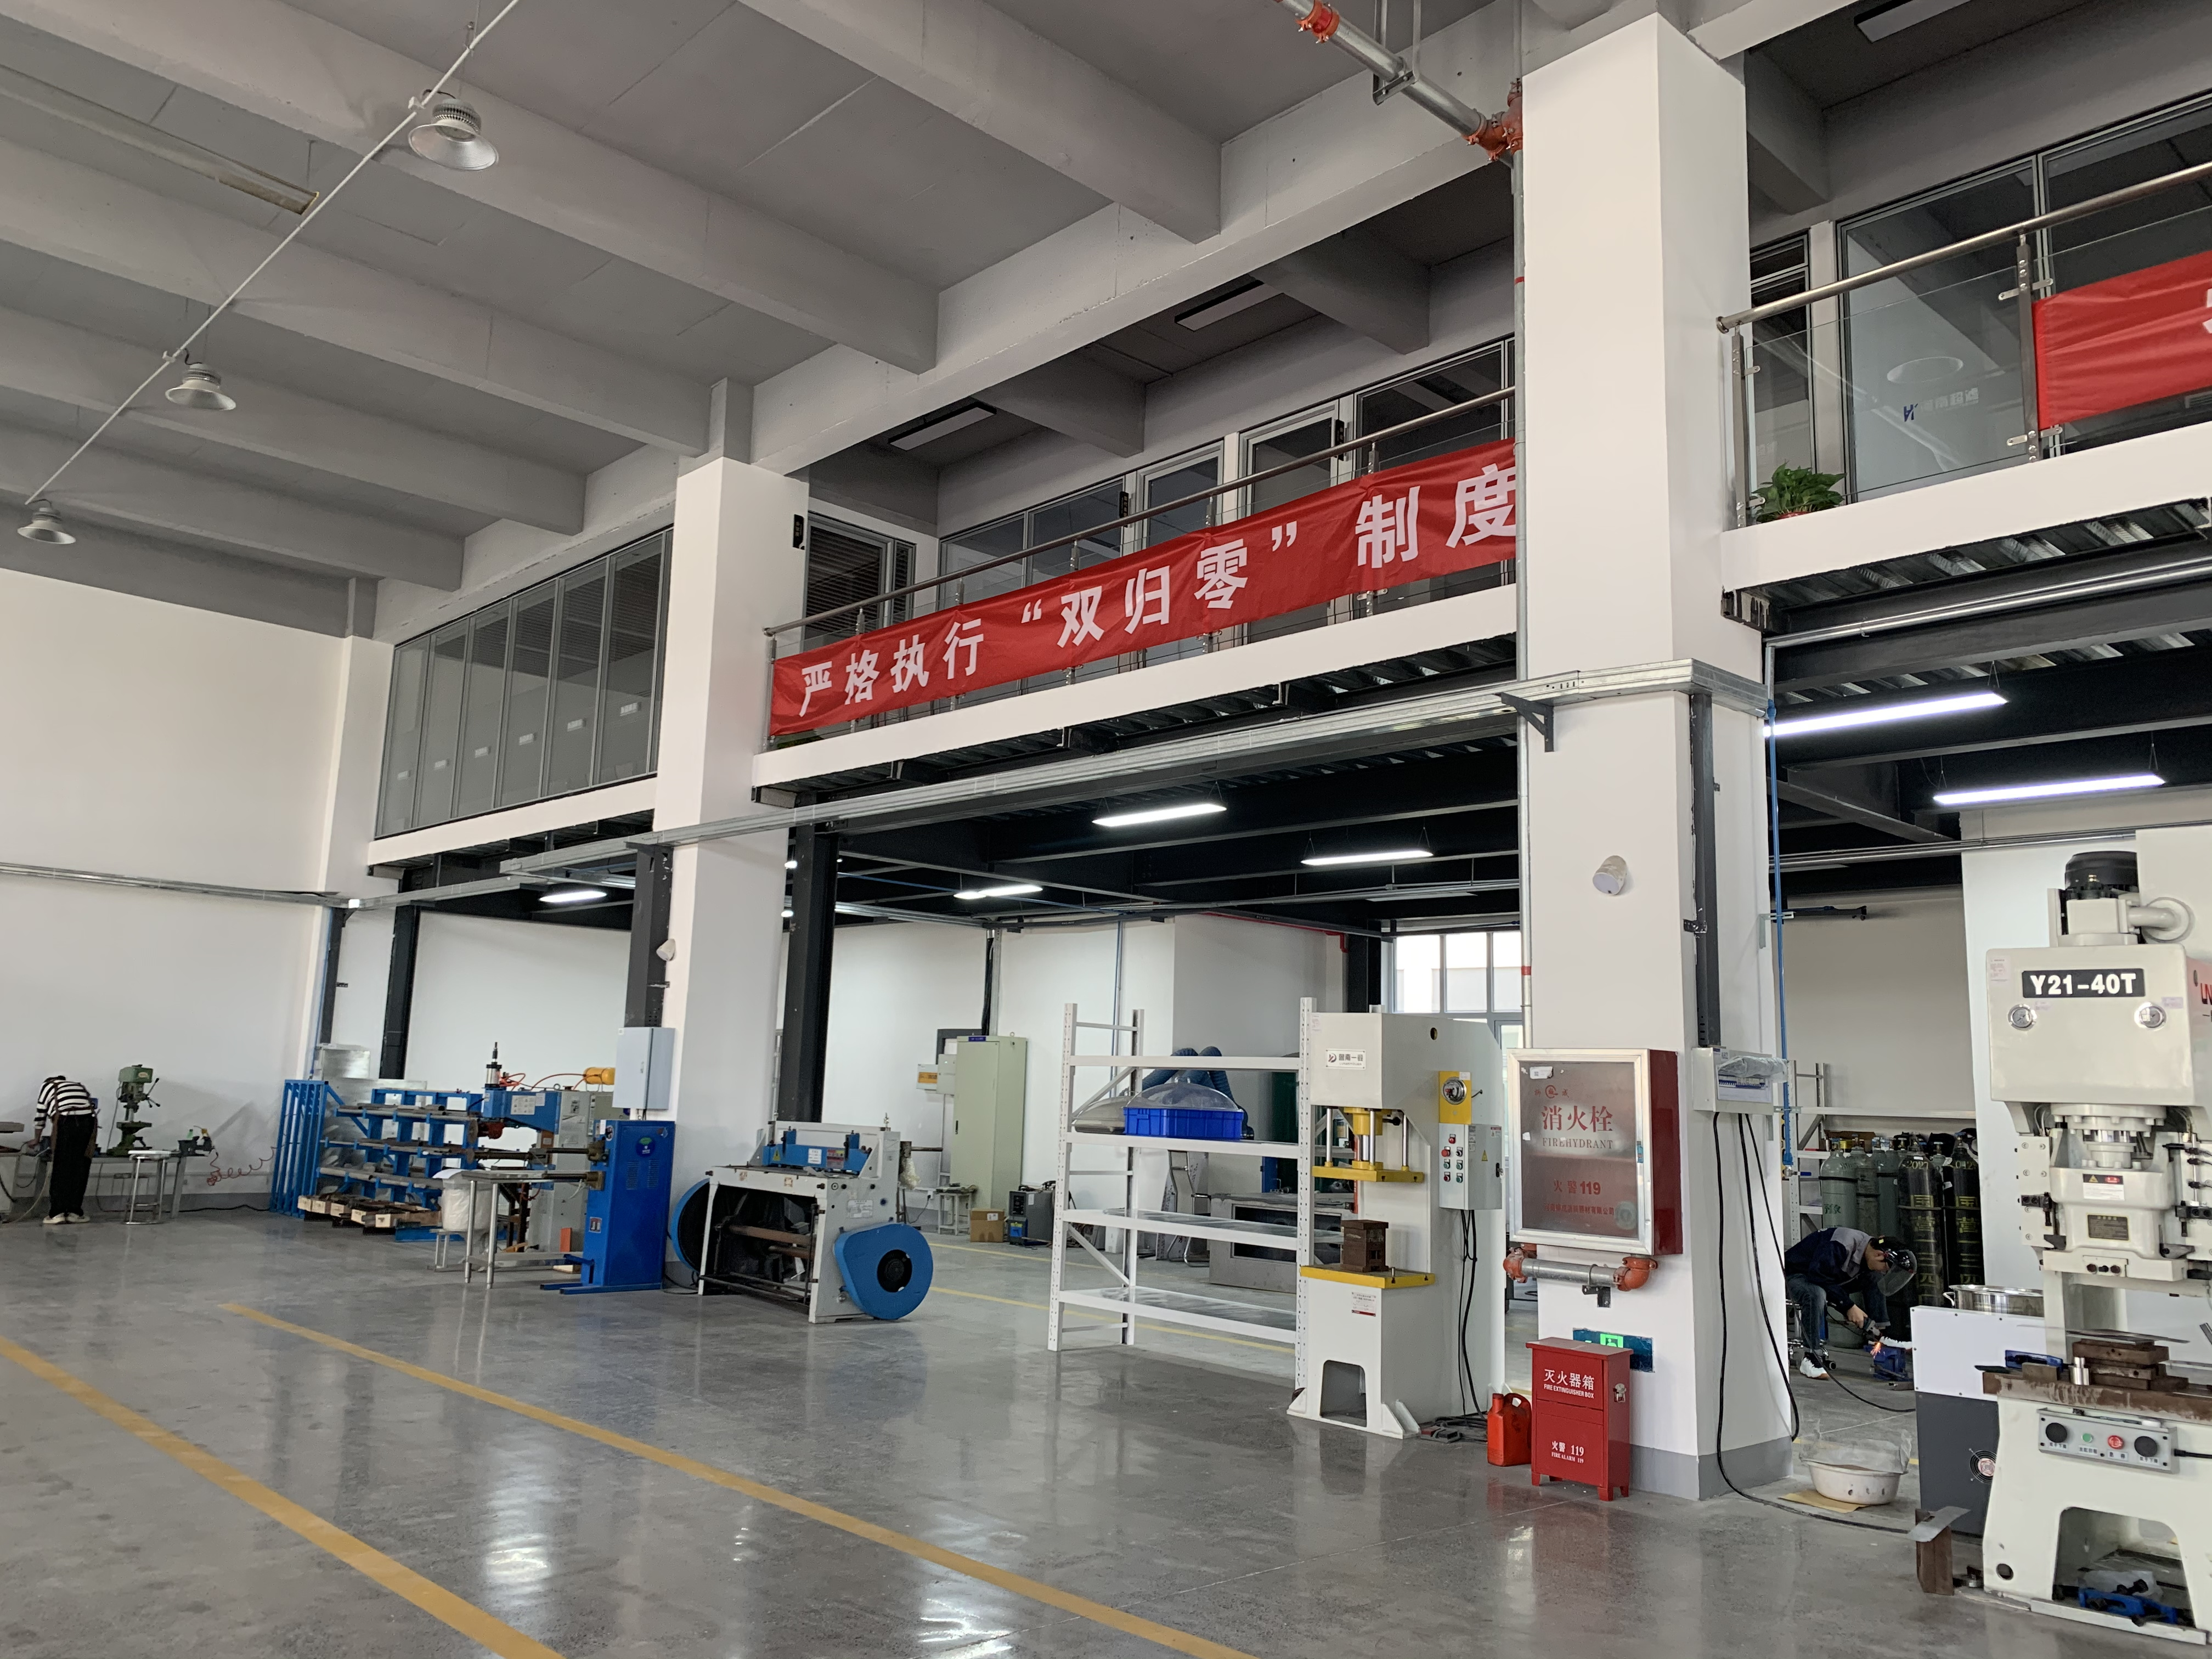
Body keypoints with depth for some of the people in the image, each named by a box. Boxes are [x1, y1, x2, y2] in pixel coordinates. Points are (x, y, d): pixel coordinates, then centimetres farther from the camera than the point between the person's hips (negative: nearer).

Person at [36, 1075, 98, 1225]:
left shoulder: (49, 1086, 25)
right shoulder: (80, 1087, 33)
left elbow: (41, 1116, 28)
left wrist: (37, 1139, 43)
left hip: (65, 1122, -3)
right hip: (88, 1121, 3)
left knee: (61, 1169, 3)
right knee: (80, 1169, 9)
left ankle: (57, 1213, -1)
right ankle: (74, 1212, 8)